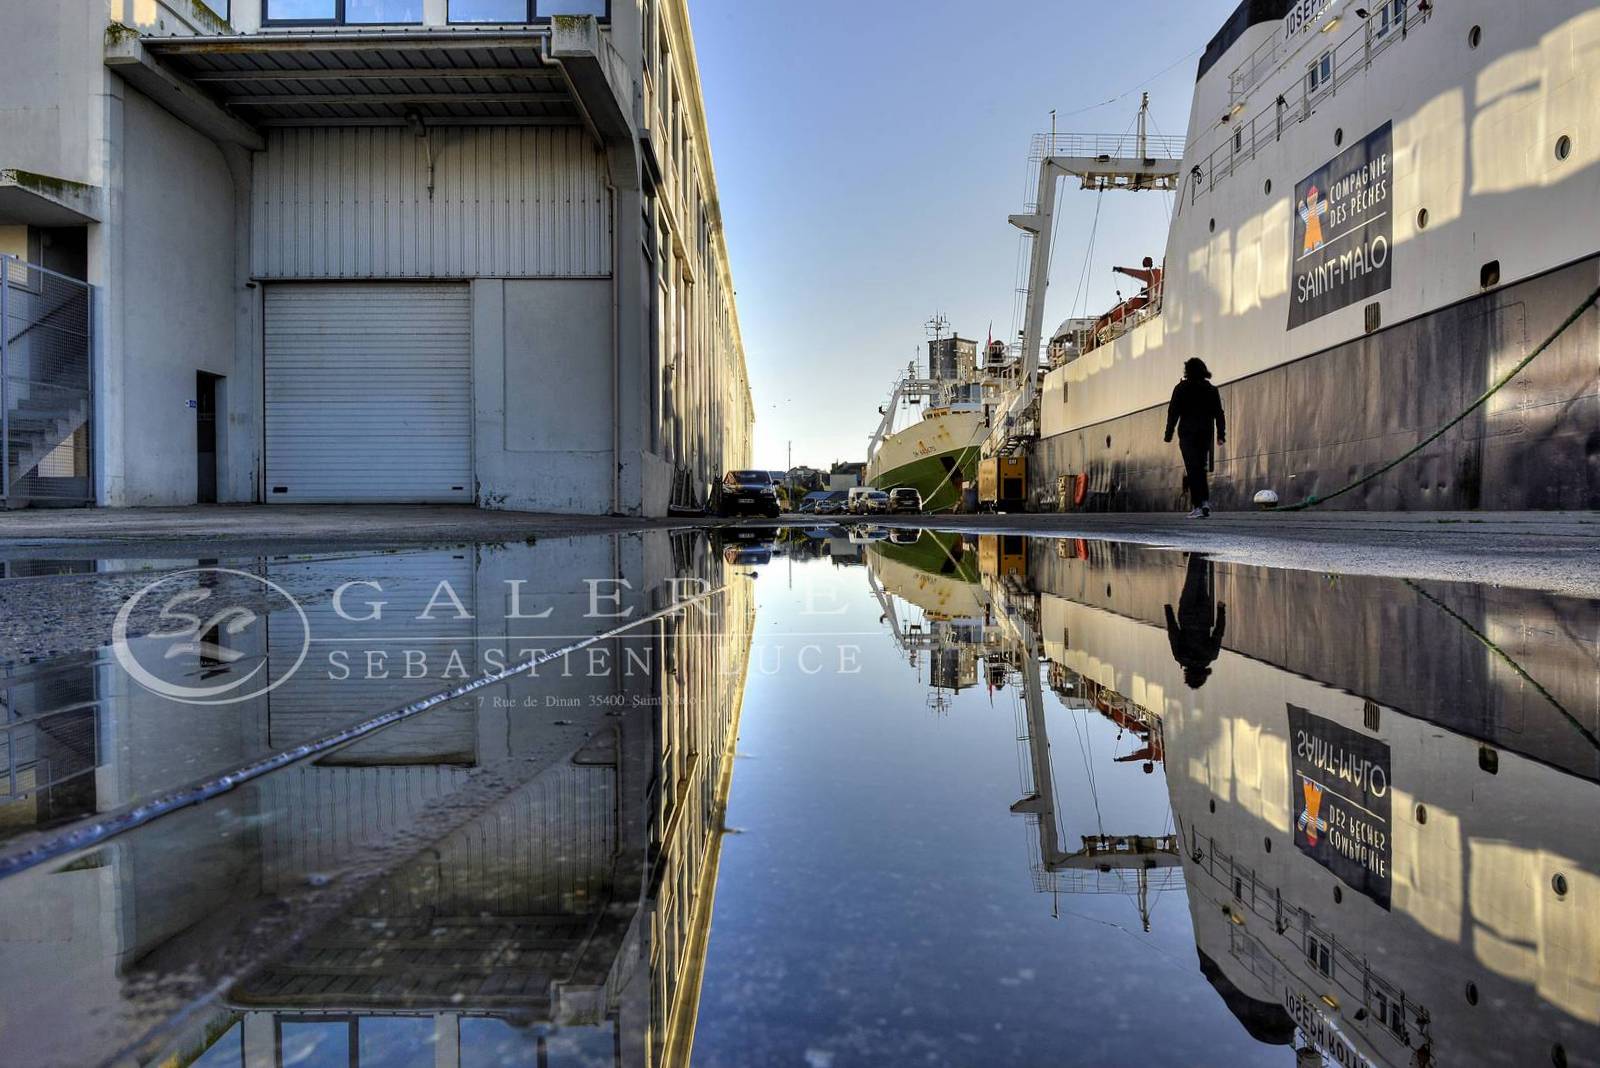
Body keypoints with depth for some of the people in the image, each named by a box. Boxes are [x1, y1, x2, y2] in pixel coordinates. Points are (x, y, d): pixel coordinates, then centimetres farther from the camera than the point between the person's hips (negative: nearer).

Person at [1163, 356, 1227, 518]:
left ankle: (1198, 506, -10)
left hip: (1187, 433, -4)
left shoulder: (1181, 388, -1)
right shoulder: (1212, 390, 10)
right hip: (1206, 433, 4)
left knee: (1192, 470, -5)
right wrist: (1221, 435, 9)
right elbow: (1219, 414, 7)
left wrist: (1169, 433, -2)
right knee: (1201, 468, 15)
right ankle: (1205, 502, 2)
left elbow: (1173, 412, -5)